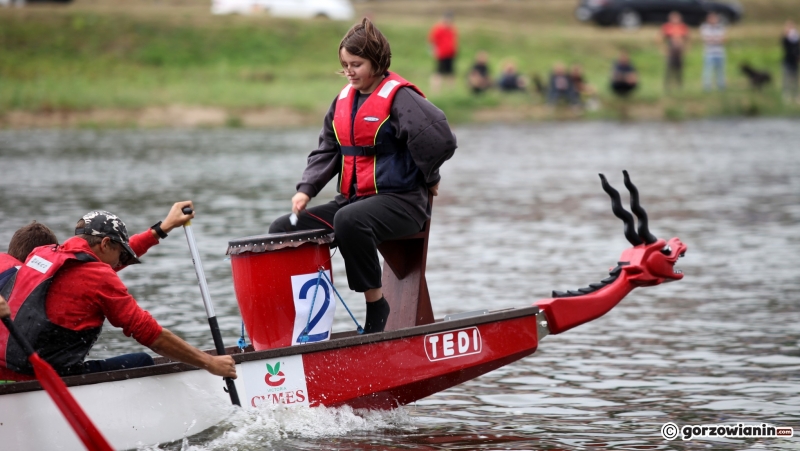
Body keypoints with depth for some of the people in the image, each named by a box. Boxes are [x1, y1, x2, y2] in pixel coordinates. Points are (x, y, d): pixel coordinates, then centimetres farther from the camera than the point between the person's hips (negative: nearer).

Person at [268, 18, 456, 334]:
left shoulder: (399, 97, -13)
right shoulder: (343, 100, 12)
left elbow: (438, 138, -24)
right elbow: (326, 151, 12)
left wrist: (429, 179, -10)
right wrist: (306, 189, -3)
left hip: (400, 201, -8)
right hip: (353, 199, 9)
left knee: (349, 221, -39)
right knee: (283, 230, -1)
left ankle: (376, 305, -24)